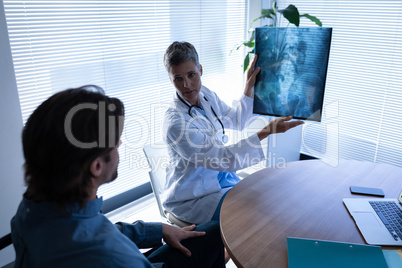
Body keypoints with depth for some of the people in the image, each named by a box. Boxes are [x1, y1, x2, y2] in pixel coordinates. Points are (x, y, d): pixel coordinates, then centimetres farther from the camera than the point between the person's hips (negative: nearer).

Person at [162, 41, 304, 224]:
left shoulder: (205, 95, -4)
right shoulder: (175, 123, -29)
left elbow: (237, 122, 12)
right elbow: (225, 159, -29)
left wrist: (250, 87, 2)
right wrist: (267, 131, -33)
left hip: (222, 178, 7)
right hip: (192, 198, -7)